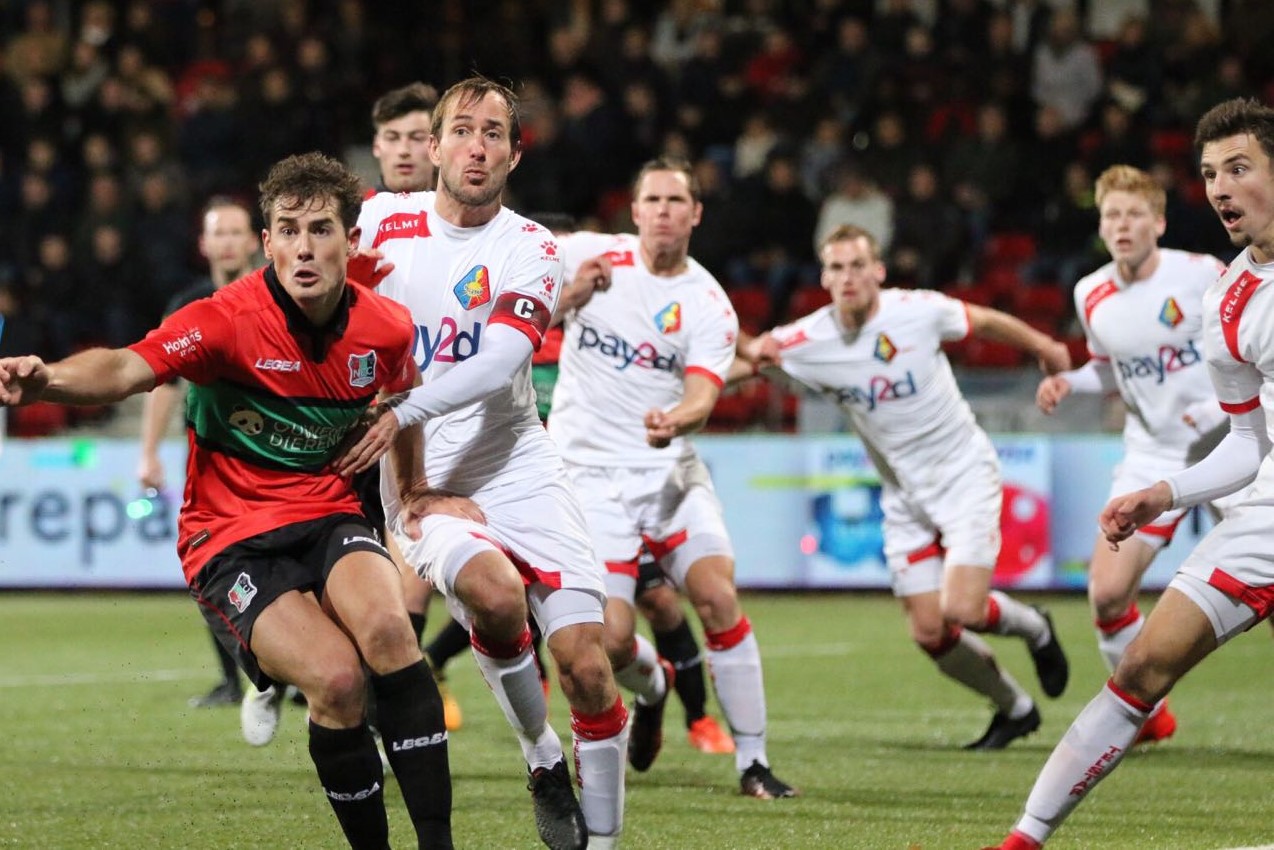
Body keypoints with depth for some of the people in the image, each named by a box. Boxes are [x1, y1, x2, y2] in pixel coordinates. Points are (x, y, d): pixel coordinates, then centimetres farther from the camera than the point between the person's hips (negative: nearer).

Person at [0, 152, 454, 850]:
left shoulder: (386, 329, -1)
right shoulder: (227, 319, -17)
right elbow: (127, 368, -34)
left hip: (327, 514, 4)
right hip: (229, 538, -3)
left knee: (387, 630, -28)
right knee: (336, 679, -26)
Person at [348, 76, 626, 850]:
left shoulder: (529, 251, -2)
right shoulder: (383, 222, 2)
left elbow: (498, 363, -18)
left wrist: (403, 413, -29)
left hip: (515, 465, 1)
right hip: (419, 479, -1)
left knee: (585, 664, -11)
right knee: (494, 591, -32)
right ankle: (544, 760, -9)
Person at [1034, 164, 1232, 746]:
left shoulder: (1202, 275, -13)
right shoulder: (1091, 296, 1)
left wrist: (1224, 405, -17)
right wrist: (1067, 382, -1)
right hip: (1151, 457, 4)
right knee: (1107, 591, -6)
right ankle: (1146, 714, 15)